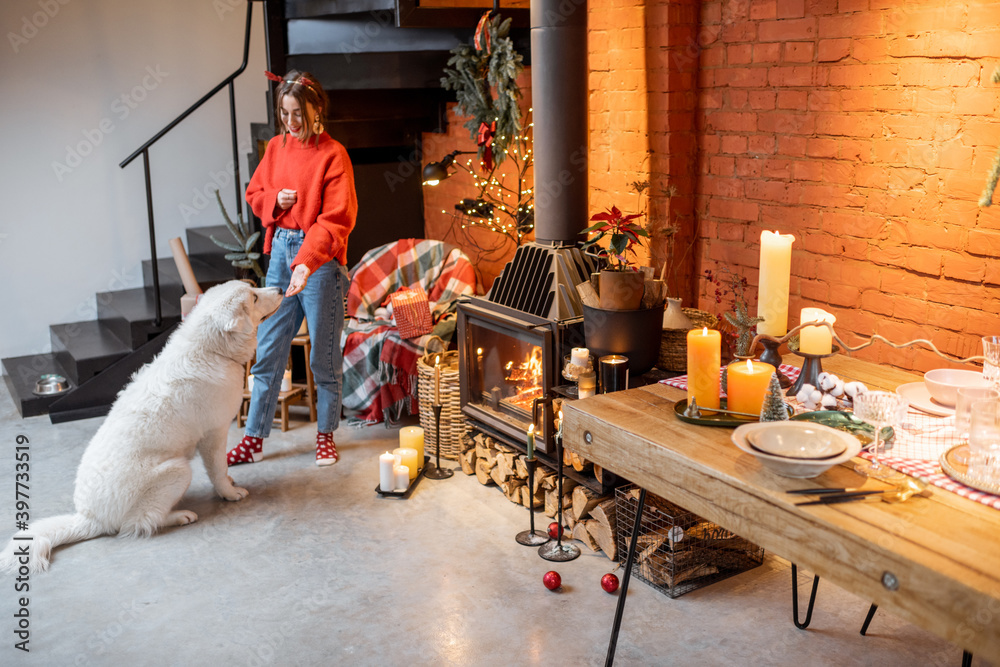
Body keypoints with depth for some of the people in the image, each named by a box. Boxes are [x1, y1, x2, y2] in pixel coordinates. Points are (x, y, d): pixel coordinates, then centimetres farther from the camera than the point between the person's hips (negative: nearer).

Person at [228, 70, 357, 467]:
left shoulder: (332, 155, -9)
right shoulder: (276, 147, 9)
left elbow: (335, 220, -16)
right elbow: (254, 193, 19)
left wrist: (306, 262, -28)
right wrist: (275, 200, -4)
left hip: (320, 258, -5)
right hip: (280, 251, 5)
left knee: (324, 355, 5)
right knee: (268, 349, 7)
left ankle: (326, 433, 22)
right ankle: (254, 438, 16)